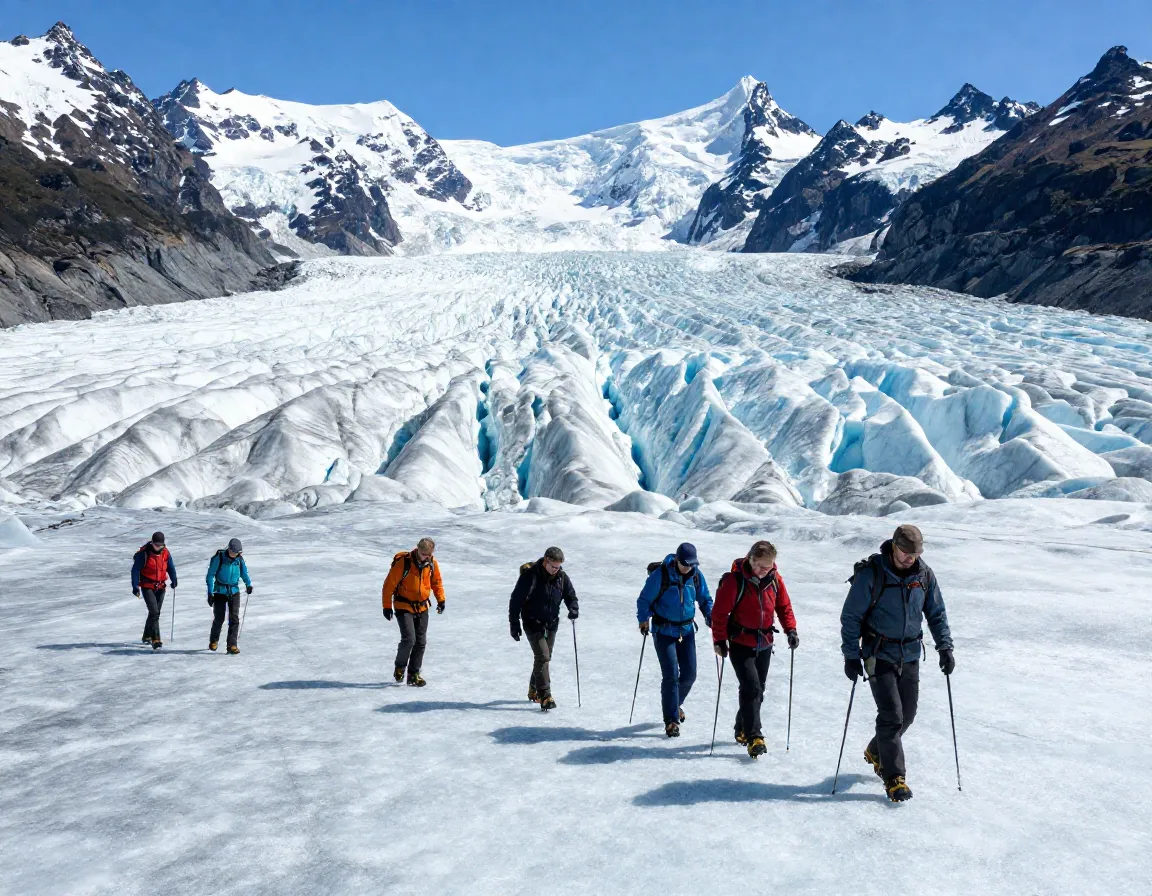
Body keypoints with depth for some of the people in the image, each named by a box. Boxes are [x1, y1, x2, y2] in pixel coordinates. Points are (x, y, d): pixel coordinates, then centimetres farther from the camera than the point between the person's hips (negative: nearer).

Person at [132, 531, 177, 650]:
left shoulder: (165, 553, 1)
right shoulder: (144, 553, -12)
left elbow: (171, 567, 12)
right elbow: (135, 569, -10)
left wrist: (174, 581, -2)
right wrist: (135, 586, -16)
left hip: (160, 587, 5)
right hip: (147, 587, -5)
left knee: (156, 612, 14)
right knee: (154, 612, -16)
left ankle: (147, 636, 33)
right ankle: (155, 640, -18)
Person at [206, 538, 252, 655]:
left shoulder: (239, 559, 0)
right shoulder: (219, 558, -11)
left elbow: (244, 573, 14)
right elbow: (210, 575, -7)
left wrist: (248, 584, -3)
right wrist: (210, 593, -11)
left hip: (234, 591, 2)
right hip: (220, 591, -2)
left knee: (234, 618, -7)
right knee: (219, 618, 2)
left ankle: (232, 645, -6)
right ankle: (213, 641, 27)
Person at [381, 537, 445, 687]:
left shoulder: (432, 563, -5)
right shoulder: (403, 562, -21)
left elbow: (436, 581, 13)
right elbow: (389, 584, -14)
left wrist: (440, 599, 4)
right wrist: (387, 606, -12)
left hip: (422, 607, 5)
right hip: (404, 607, -5)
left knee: (421, 642, 5)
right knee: (409, 639, -16)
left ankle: (413, 674, 18)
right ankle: (400, 667, 11)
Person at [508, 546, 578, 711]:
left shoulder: (562, 577, -3)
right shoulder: (530, 575, -17)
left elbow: (570, 596, 9)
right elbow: (516, 599, -12)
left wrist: (574, 609, -14)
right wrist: (514, 624, -13)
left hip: (551, 624, 6)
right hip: (533, 623, -5)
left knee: (545, 658, 15)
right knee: (543, 657, -16)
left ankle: (534, 691, 34)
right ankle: (545, 697, -15)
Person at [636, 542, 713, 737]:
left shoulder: (696, 575, -3)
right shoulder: (661, 574, -15)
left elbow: (705, 599, 10)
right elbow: (644, 599, -8)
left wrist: (710, 616, -6)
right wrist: (643, 620, -19)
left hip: (687, 629, 4)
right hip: (664, 631, -4)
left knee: (689, 674, 7)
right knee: (671, 675, -9)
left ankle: (676, 704, 36)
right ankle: (671, 720, 3)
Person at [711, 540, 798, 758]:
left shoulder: (774, 579, -3)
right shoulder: (735, 580, -18)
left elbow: (784, 605, 9)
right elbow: (720, 611, -14)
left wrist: (790, 630, -3)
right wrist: (719, 640, -14)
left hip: (764, 645, 6)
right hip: (741, 644, -5)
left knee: (758, 689, 15)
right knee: (751, 687, -17)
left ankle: (742, 730, 33)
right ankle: (754, 737, -13)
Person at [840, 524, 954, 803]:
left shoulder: (924, 574, 0)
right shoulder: (870, 574, -14)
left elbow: (936, 613, 11)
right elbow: (851, 616, -10)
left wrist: (945, 647, 1)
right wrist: (851, 655, -13)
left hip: (910, 655, 5)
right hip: (879, 655, -5)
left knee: (907, 714, 11)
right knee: (891, 715, -9)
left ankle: (876, 752, 36)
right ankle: (894, 777, 2)